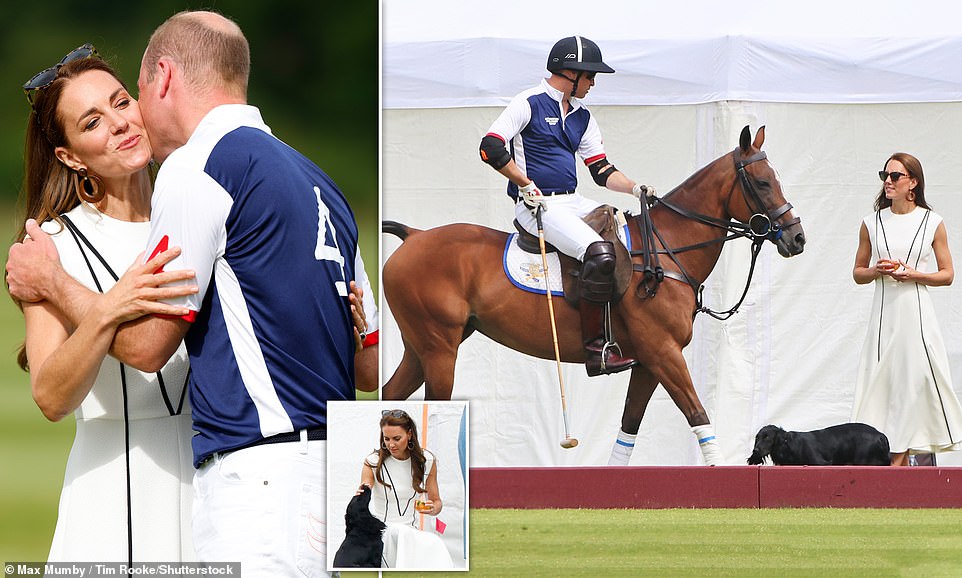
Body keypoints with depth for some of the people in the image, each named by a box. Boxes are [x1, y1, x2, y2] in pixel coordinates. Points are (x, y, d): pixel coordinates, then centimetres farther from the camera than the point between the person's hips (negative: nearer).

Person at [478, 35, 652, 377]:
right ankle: (596, 348, -28)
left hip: (572, 202, 9)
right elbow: (491, 148, -13)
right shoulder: (530, 104, -5)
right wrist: (526, 185, -13)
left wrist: (636, 189, 1)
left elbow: (602, 170, 19)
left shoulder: (581, 117, 19)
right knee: (599, 253, -30)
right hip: (536, 205, -9)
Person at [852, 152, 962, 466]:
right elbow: (858, 273, 14)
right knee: (883, 379, -4)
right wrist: (877, 271, -8)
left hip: (917, 313, -2)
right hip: (884, 313, 2)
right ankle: (898, 457, -2)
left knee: (917, 379, -5)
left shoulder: (932, 223, 3)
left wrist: (915, 275, -11)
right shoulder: (872, 223, 8)